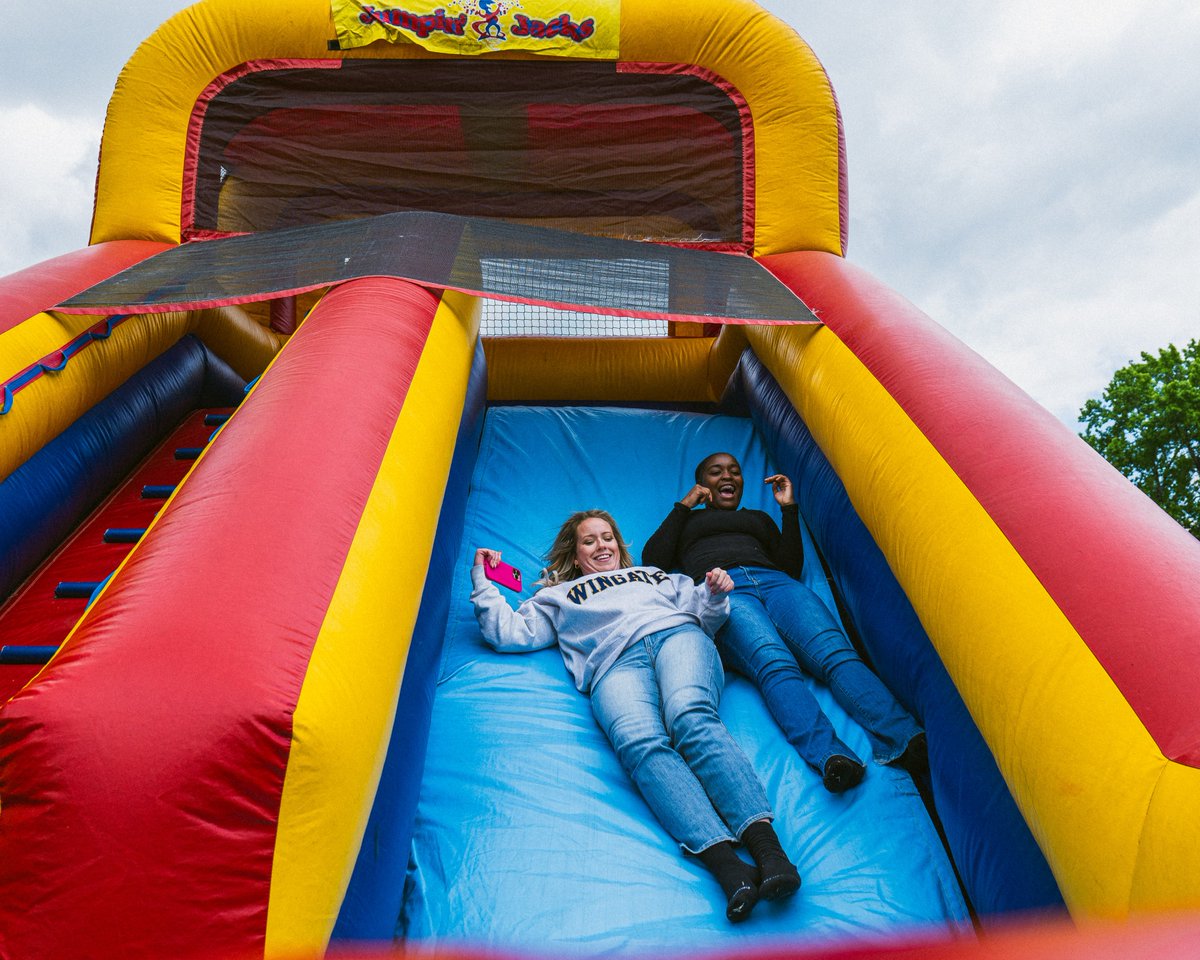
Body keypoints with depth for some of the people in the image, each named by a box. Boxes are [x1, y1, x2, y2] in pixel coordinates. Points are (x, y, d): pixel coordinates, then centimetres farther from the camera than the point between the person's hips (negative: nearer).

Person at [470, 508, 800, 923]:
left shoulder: (655, 575, 39)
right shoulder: (558, 597, 38)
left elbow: (701, 615, 27)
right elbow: (509, 632, 25)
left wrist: (714, 595, 8)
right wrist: (483, 581, 25)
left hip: (676, 634, 1)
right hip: (615, 663, -1)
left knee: (690, 718, -35)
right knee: (640, 744, -35)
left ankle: (769, 849, -49)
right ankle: (728, 868, -52)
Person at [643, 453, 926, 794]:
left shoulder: (758, 518, 39)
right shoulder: (686, 520, 34)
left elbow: (791, 567, 24)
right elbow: (652, 560, 15)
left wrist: (789, 509, 18)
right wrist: (684, 506, 16)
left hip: (774, 581, 3)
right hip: (720, 590, -3)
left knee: (836, 653, -30)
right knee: (775, 664, -36)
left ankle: (902, 739, -51)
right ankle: (829, 755, -56)